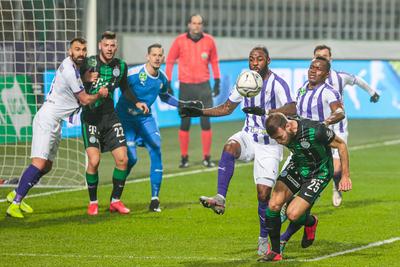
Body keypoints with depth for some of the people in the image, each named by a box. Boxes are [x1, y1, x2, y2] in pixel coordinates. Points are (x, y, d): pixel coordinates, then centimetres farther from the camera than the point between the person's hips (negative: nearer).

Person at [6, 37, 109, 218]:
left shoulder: (73, 66, 9)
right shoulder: (69, 71, -19)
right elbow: (85, 100, -10)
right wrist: (100, 94, 8)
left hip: (56, 122, 10)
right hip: (47, 119, -10)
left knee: (46, 167, 13)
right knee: (39, 164, -21)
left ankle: (17, 195, 24)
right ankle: (15, 204, -24)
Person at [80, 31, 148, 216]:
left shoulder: (121, 66, 4)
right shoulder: (89, 63, -10)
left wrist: (136, 102, 7)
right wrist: (86, 80, -26)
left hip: (110, 116, 4)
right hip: (91, 116, -4)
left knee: (122, 159, -3)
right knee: (94, 161, -15)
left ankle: (115, 200, 14)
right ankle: (93, 202, 3)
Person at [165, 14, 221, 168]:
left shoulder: (209, 41, 3)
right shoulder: (180, 41, -2)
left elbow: (214, 61, 14)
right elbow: (170, 61, 4)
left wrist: (217, 82, 11)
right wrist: (168, 84, 0)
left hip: (203, 86, 1)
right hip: (185, 86, -1)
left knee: (206, 122, -3)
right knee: (185, 123, 1)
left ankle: (207, 158, 3)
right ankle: (184, 158, 10)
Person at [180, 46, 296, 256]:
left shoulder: (277, 84, -15)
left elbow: (291, 109, -31)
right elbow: (227, 108, 19)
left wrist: (265, 112, -46)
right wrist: (200, 113, 7)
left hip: (269, 144, -4)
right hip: (249, 136, 4)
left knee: (263, 193, -8)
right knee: (229, 146, -32)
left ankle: (264, 238, 12)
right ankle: (220, 199, -39)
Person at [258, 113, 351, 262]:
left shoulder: (315, 131, -36)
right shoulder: (279, 132, -19)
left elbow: (341, 145, -19)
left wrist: (345, 176, -14)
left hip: (319, 173, -5)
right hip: (297, 166, 5)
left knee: (292, 214, -17)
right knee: (273, 205, -12)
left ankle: (311, 222, 19)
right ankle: (275, 252, 3)